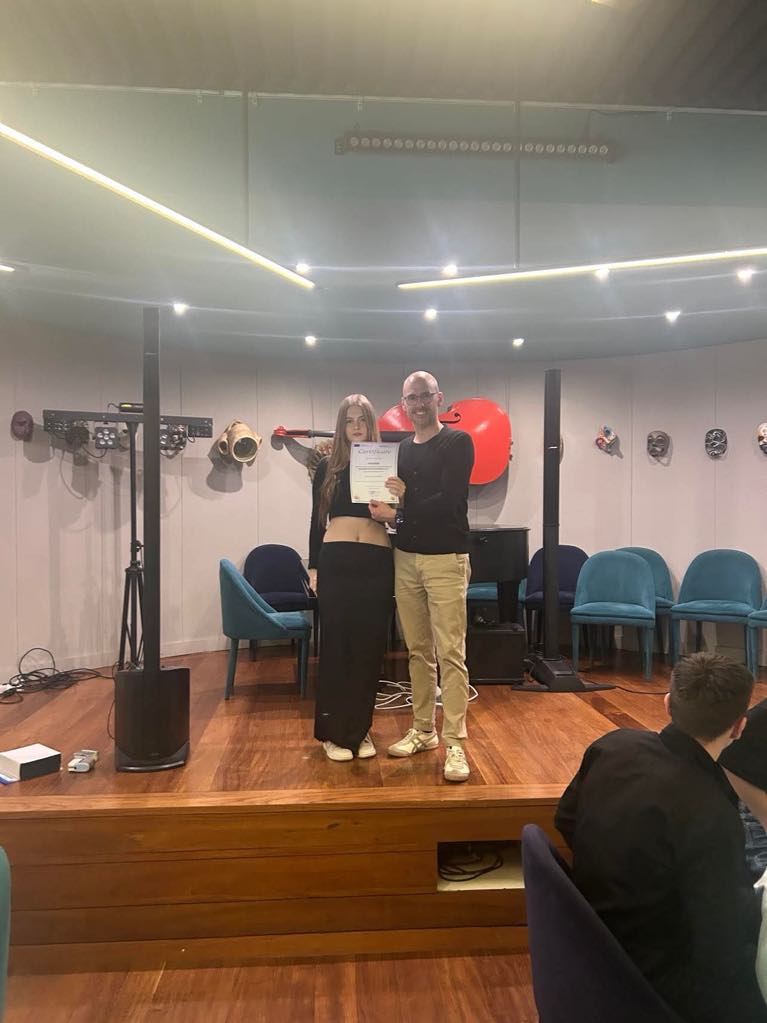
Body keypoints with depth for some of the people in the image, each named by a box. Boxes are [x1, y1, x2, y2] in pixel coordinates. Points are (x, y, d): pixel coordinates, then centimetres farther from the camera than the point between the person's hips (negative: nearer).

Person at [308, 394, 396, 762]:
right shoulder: (327, 467, 8)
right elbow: (317, 521, 9)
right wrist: (314, 568, 5)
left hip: (377, 563, 1)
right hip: (336, 562, 0)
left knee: (369, 646, 6)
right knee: (336, 645, 2)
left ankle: (360, 729, 20)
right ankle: (333, 731, 15)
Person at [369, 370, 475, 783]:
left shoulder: (457, 443, -3)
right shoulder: (402, 448, 15)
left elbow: (450, 501, -14)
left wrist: (398, 514, -9)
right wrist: (386, 504, -7)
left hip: (445, 559, -5)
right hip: (405, 558, 6)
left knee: (450, 652, -6)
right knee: (417, 650, 11)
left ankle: (454, 742, 1)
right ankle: (423, 730, 23)